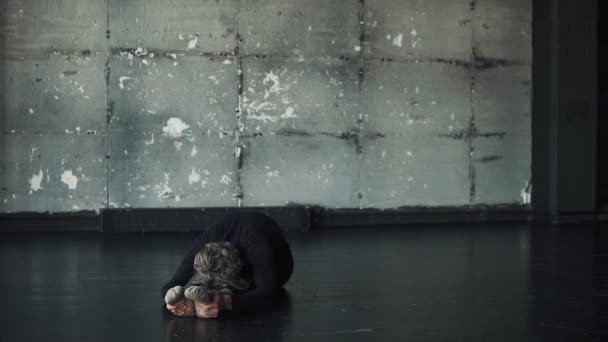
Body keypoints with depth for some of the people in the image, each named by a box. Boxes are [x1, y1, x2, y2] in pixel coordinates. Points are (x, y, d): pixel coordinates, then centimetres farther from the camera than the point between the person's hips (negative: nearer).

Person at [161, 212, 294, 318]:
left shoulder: (258, 248, -47)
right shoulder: (201, 245, -36)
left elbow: (268, 296, -57)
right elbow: (170, 286, -37)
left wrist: (224, 302, -73)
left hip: (276, 264, -3)